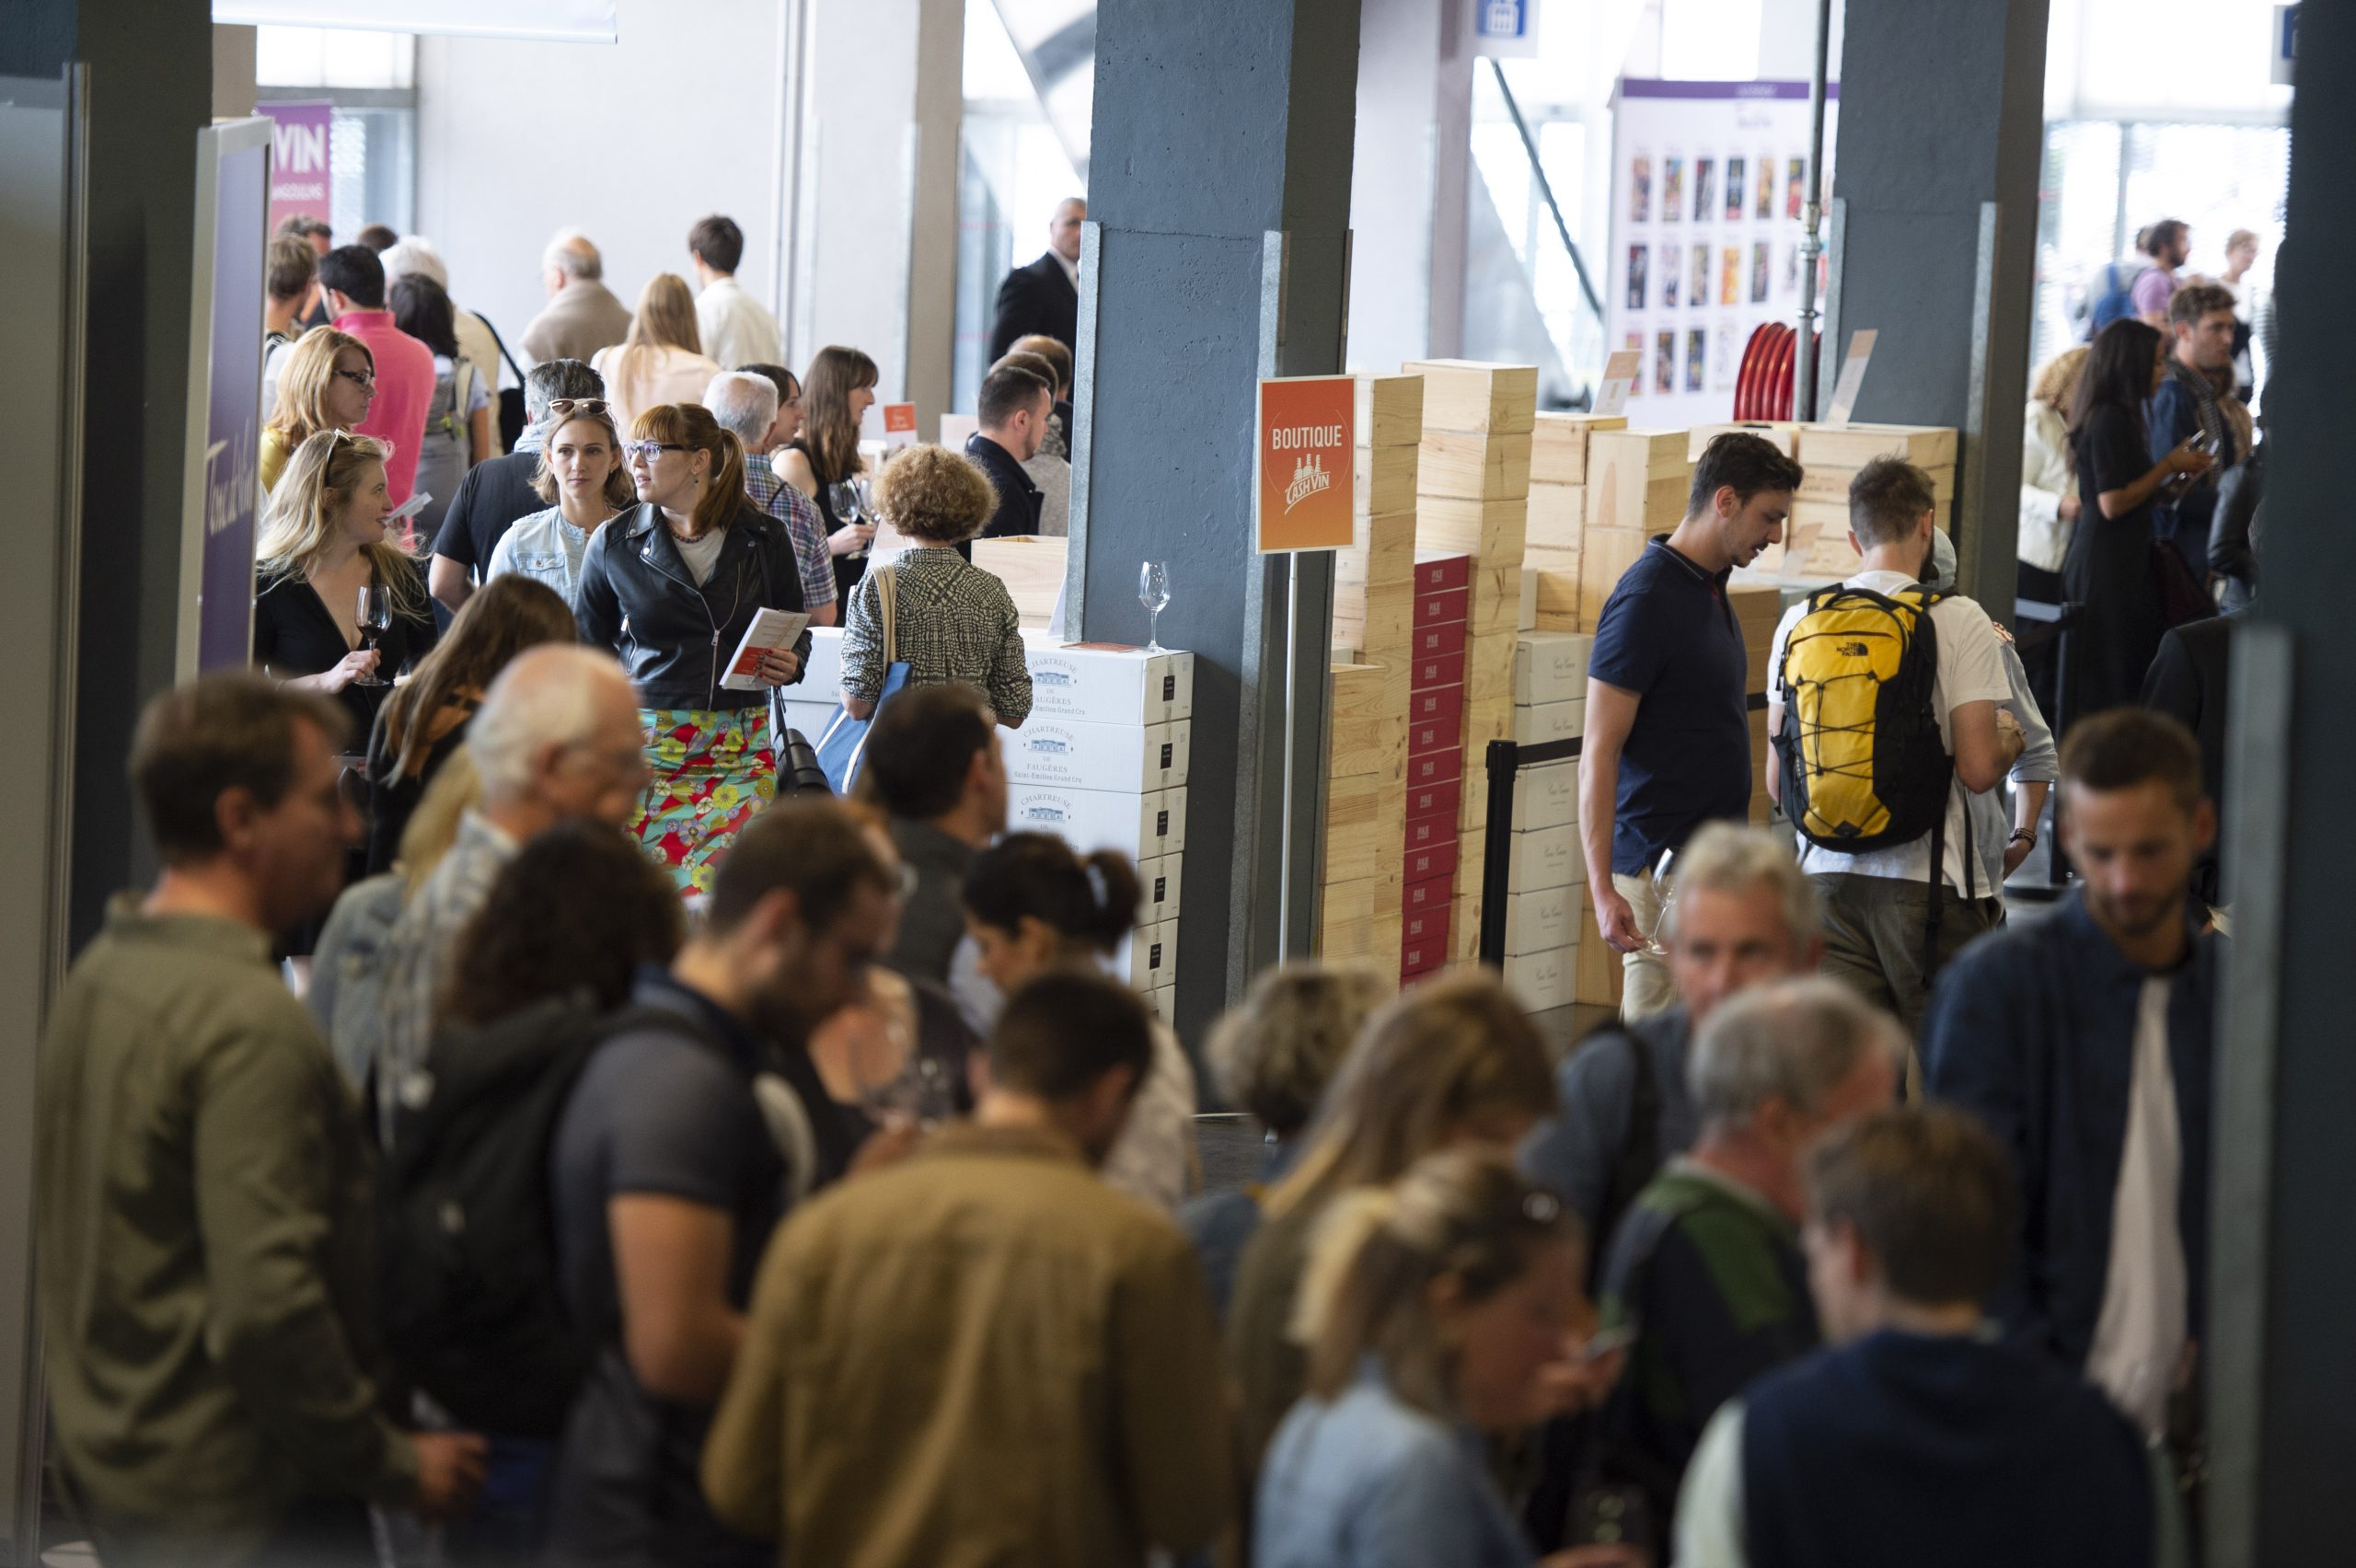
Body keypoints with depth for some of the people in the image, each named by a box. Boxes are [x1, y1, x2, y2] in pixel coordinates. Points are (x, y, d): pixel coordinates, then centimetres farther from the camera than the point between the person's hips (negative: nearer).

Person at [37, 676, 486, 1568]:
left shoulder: (99, 973, 9)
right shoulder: (248, 1023, -20)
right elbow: (267, 1303, -26)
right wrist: (390, 1464, -15)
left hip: (108, 1466, 10)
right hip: (240, 1496, -10)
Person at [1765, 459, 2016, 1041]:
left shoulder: (1798, 621, 8)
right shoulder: (1959, 620, -5)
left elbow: (1776, 784, 9)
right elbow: (1977, 769, -10)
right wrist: (2011, 739, 12)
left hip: (1826, 878, 4)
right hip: (1926, 883, -4)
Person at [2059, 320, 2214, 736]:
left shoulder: (2117, 417, 15)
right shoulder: (2110, 421, -15)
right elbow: (2113, 503, -20)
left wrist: (2176, 475, 12)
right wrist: (2169, 466, -10)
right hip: (2108, 566, -10)